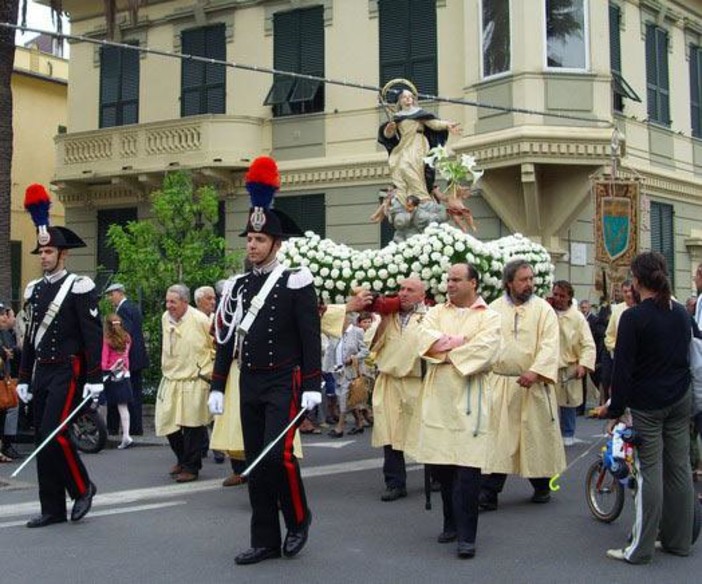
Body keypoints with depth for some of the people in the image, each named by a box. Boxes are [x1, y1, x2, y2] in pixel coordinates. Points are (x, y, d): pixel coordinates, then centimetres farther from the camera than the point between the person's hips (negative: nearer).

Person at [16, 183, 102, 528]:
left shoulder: (78, 287, -8)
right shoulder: (35, 290, 12)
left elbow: (93, 335, -11)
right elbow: (30, 337, 18)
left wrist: (94, 379, -16)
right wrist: (24, 379, 16)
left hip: (67, 371, -7)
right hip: (41, 372, 7)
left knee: (54, 433, -16)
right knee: (42, 439, 7)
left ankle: (82, 487, 6)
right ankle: (53, 509, 14)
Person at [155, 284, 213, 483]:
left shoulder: (200, 320, -13)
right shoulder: (165, 318, 5)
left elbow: (217, 345, -3)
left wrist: (208, 370, 0)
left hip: (194, 381, -6)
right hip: (170, 379, 6)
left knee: (192, 425, -2)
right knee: (167, 422, 7)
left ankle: (191, 467, 11)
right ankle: (182, 459, 28)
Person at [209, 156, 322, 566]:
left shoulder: (296, 283, -6)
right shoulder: (238, 286, 10)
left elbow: (311, 338, -9)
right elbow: (226, 339, 12)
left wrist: (312, 386, -15)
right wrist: (217, 387, 8)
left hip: (284, 383, -6)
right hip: (249, 385, 6)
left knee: (278, 454, -16)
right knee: (255, 463, 7)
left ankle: (298, 518, 9)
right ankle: (266, 541, 15)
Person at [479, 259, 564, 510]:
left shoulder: (543, 309, 0)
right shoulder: (494, 309, 6)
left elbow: (550, 345, -9)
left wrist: (535, 371, -21)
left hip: (533, 384, -1)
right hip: (499, 383, 1)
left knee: (537, 434, 8)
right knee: (497, 435, -1)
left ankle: (542, 485, 26)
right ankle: (489, 491, 1)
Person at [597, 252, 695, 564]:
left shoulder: (633, 317, -15)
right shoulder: (681, 313, 6)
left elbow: (623, 366, -15)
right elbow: (686, 354, 15)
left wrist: (615, 407, -6)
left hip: (647, 403, -6)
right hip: (680, 399, 6)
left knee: (649, 471, -4)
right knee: (679, 468, 10)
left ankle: (641, 548, 2)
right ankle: (678, 540, 20)